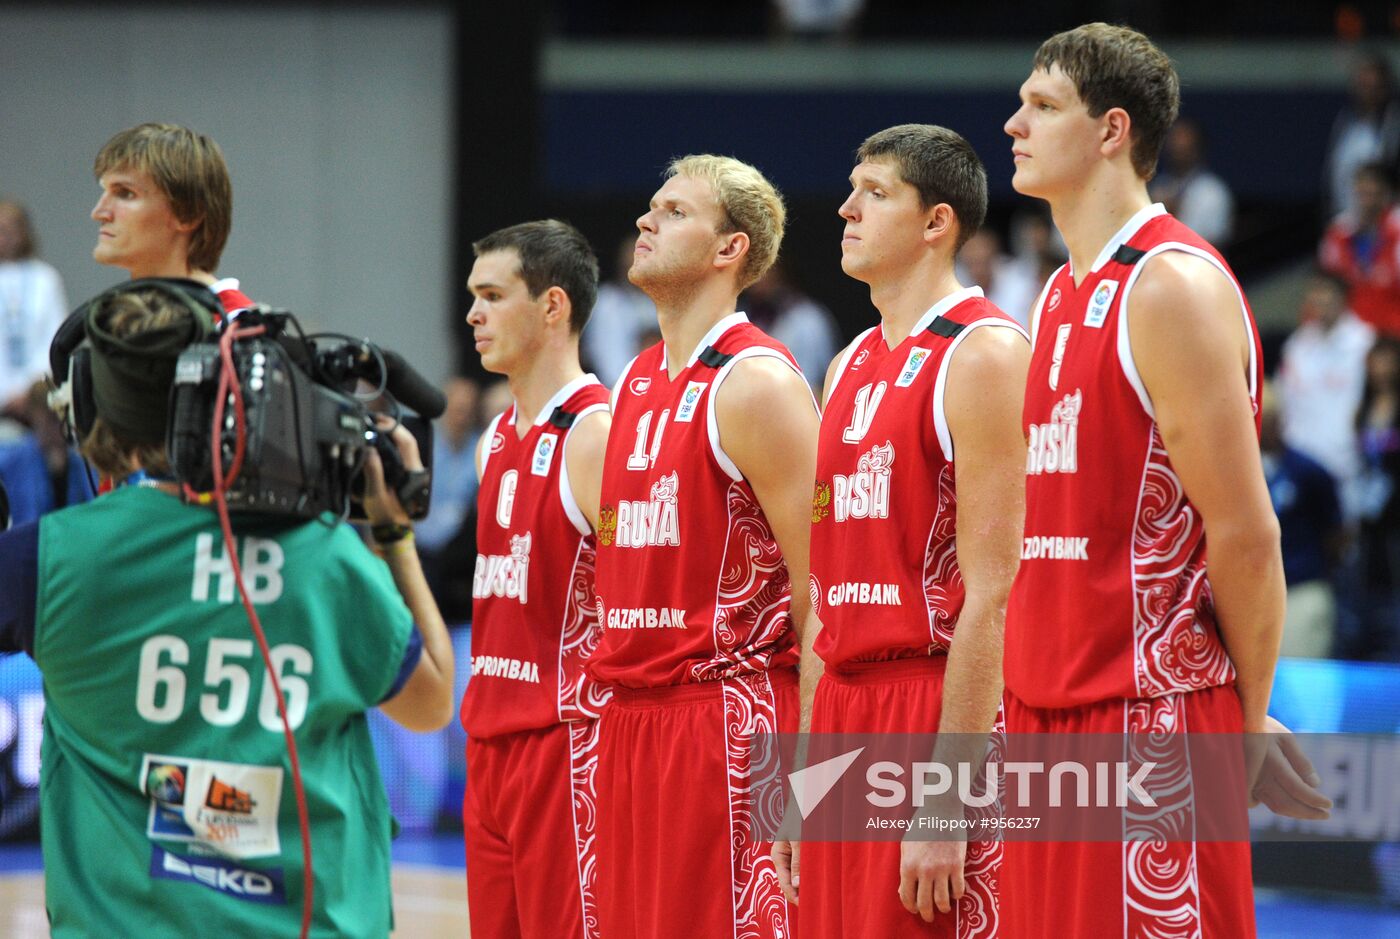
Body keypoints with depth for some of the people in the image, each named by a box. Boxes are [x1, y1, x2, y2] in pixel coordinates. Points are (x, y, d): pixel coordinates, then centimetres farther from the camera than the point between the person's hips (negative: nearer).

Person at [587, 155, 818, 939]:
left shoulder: (757, 383, -10)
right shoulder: (637, 383, 16)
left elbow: (817, 585, -13)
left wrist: (810, 763, -16)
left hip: (728, 718, -9)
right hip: (633, 719, 9)